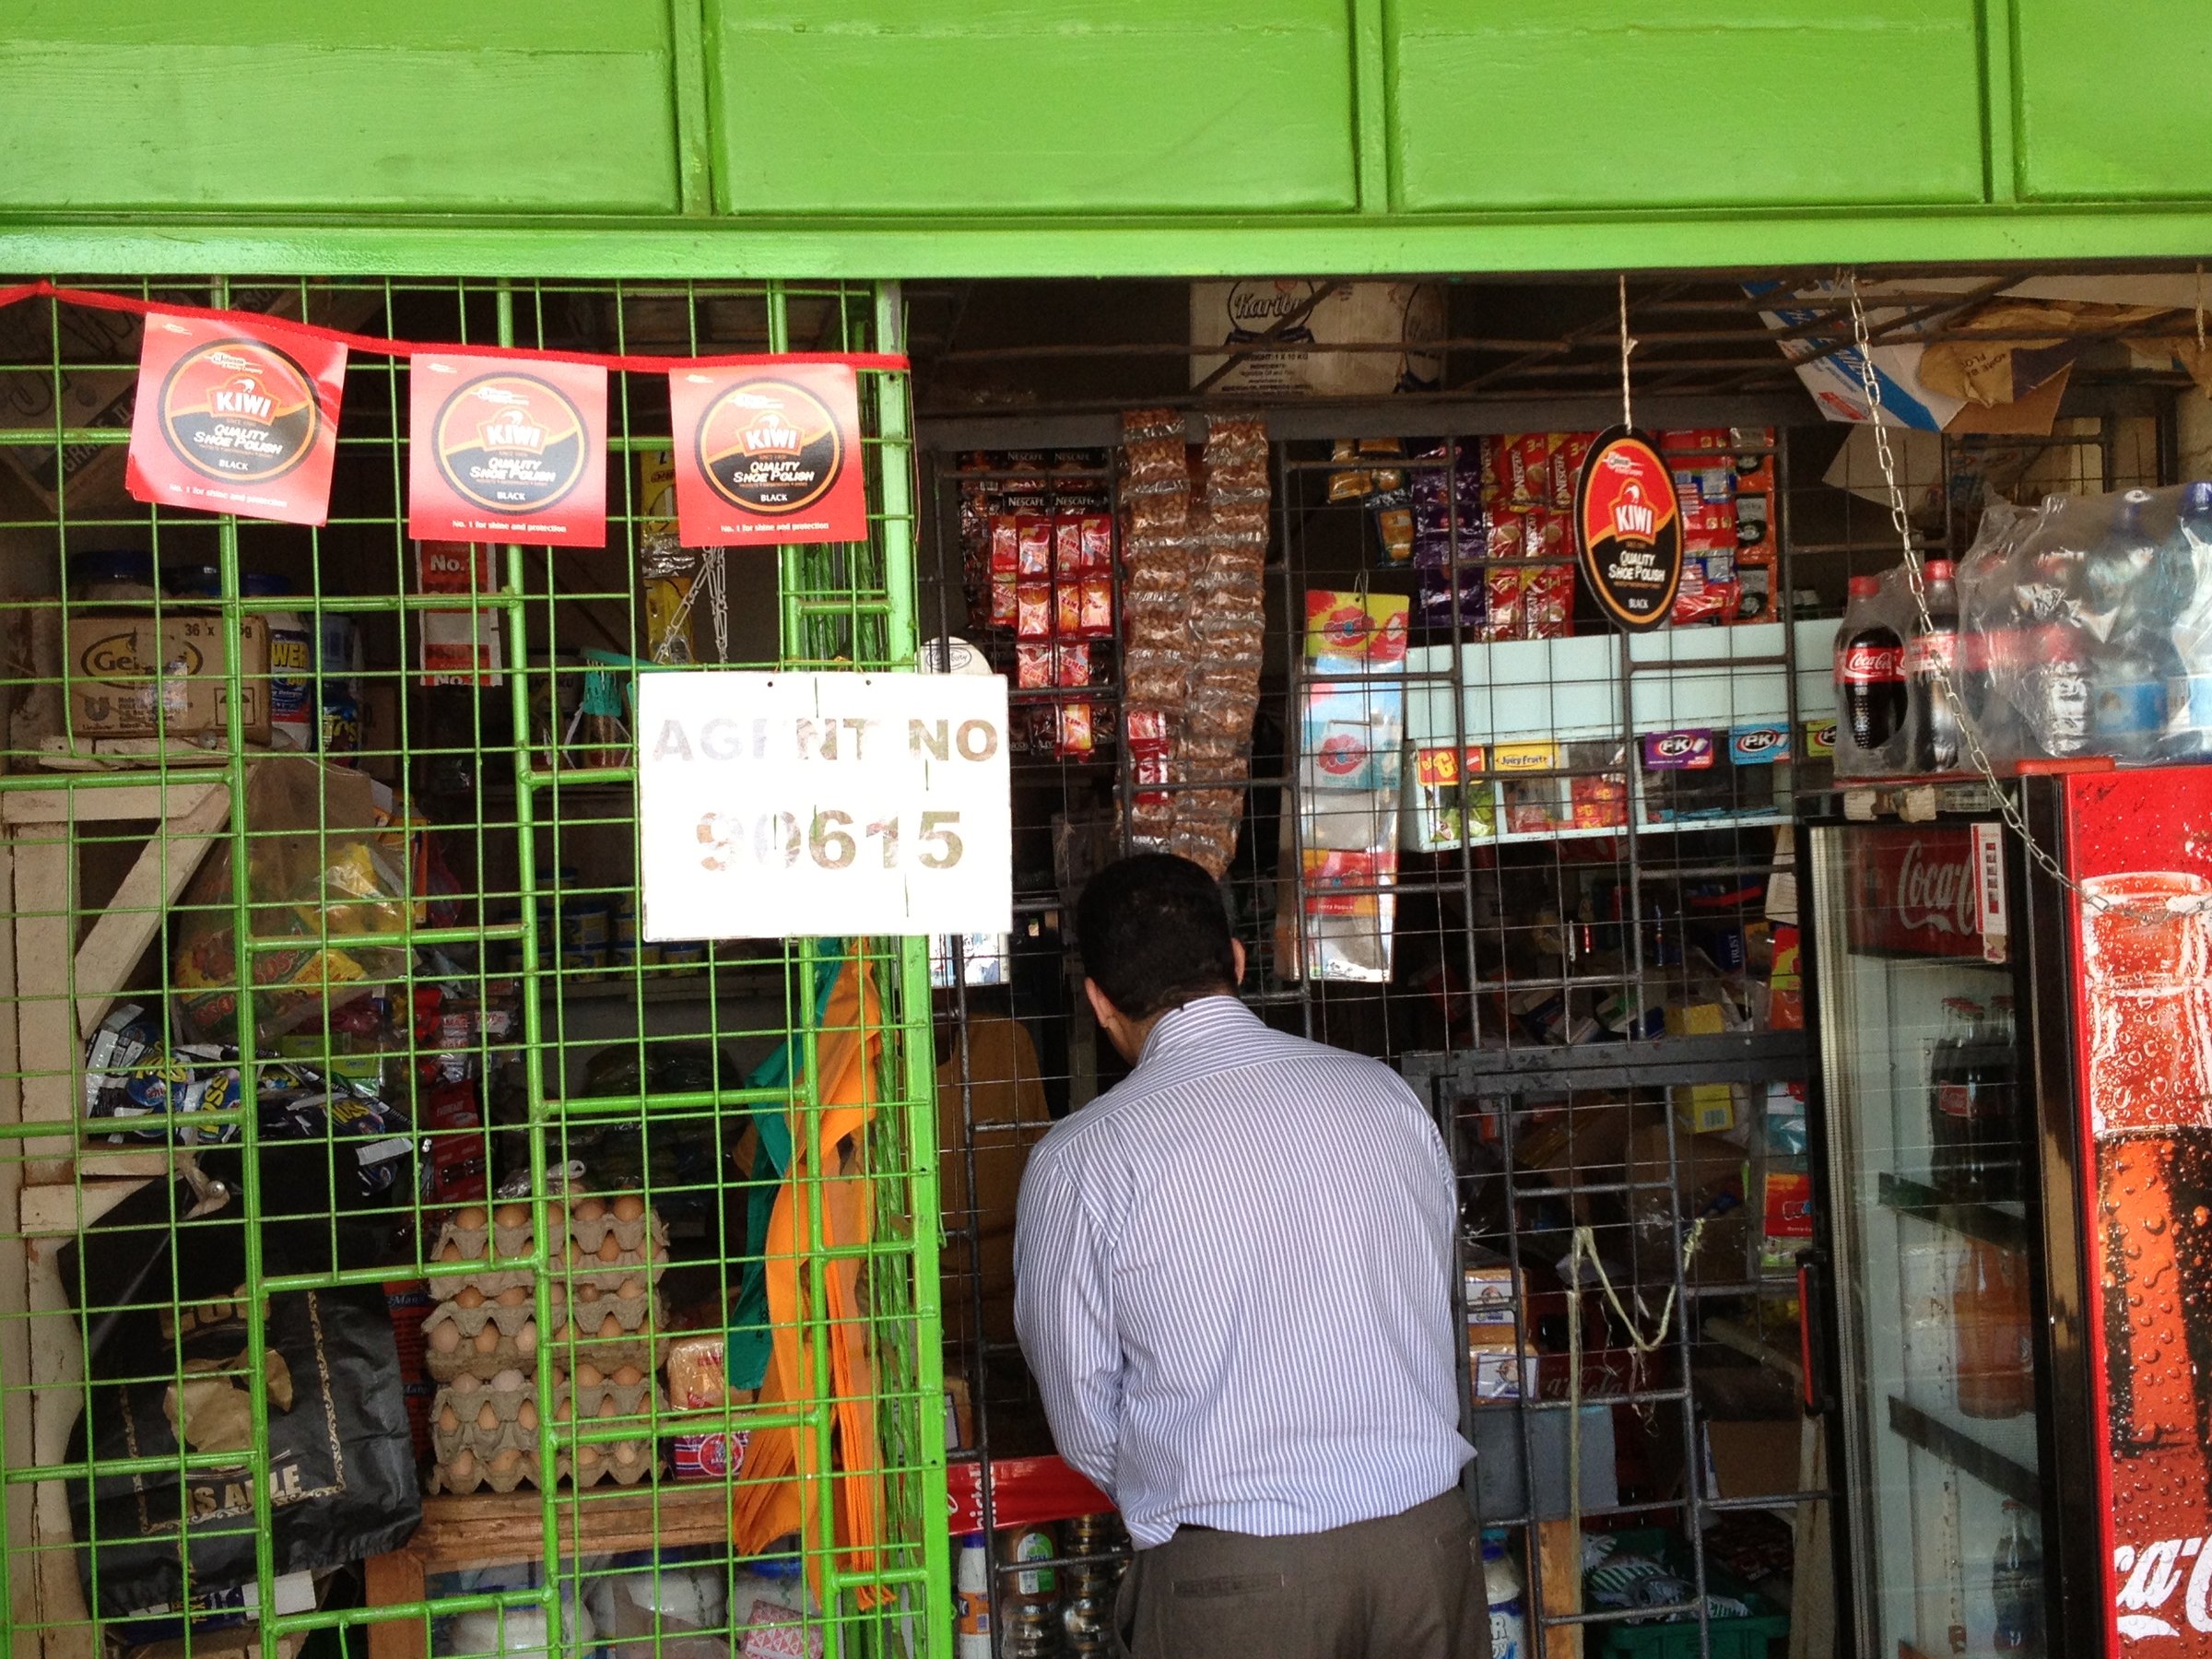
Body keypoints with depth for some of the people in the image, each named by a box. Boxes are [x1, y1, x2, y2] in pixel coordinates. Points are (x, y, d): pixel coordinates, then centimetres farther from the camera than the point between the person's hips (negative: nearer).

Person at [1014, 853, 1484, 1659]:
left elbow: (1087, 1429, -2)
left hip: (1229, 1576, -4)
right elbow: (1436, 1332, 8)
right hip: (1429, 1540, 4)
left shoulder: (1079, 1161, -9)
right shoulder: (1387, 1094, 1)